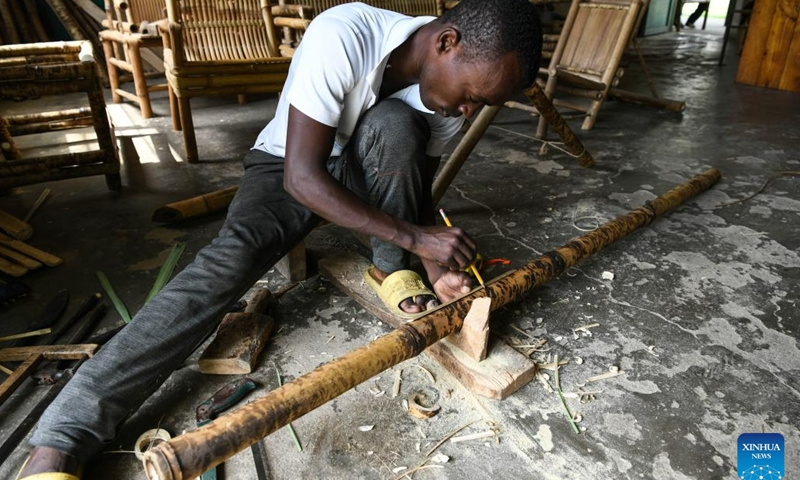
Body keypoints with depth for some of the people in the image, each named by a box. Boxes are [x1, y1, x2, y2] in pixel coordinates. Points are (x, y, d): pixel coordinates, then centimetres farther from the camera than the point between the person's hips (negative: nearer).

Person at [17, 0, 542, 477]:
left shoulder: (453, 77, -12)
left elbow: (420, 184, -4)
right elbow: (302, 176, -33)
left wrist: (435, 262, -21)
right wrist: (413, 235, -36)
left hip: (365, 173, 4)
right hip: (290, 168, -3)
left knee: (395, 122, -29)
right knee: (235, 254, -32)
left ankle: (391, 273, -13)